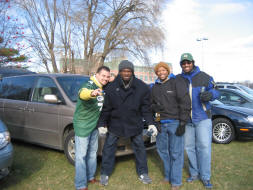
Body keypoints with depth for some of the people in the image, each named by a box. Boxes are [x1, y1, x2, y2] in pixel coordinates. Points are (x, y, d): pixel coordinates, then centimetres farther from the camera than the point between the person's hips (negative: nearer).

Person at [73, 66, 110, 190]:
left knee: (93, 152, 19)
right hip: (82, 125, -8)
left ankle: (90, 176, 36)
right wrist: (92, 93, -67)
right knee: (81, 155, -1)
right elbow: (82, 93, -44)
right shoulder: (89, 85, -20)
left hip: (94, 124, 8)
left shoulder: (104, 88, 4)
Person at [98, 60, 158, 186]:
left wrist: (150, 123, -8)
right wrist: (102, 124, -5)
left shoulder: (142, 87, -11)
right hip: (115, 123, 0)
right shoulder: (111, 87, -13)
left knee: (139, 148, 11)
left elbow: (146, 108, -3)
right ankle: (105, 174, 25)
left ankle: (142, 173, 30)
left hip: (134, 123, 1)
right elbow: (106, 108, -6)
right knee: (108, 148, 7)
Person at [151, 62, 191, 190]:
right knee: (162, 150, 12)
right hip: (161, 123, 6)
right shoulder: (155, 87, 16)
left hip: (175, 122, -6)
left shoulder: (177, 82, -3)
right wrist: (155, 107, 1)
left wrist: (182, 123, -13)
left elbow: (185, 103, -8)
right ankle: (168, 176, 29)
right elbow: (152, 104, 26)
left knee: (176, 153, -2)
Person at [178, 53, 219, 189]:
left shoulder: (204, 77, -1)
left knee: (204, 146, -5)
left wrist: (210, 94, -20)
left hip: (202, 118, -3)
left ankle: (205, 176, 10)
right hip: (186, 120, 3)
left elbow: (215, 91, 3)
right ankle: (194, 173, 27)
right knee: (189, 147, 10)